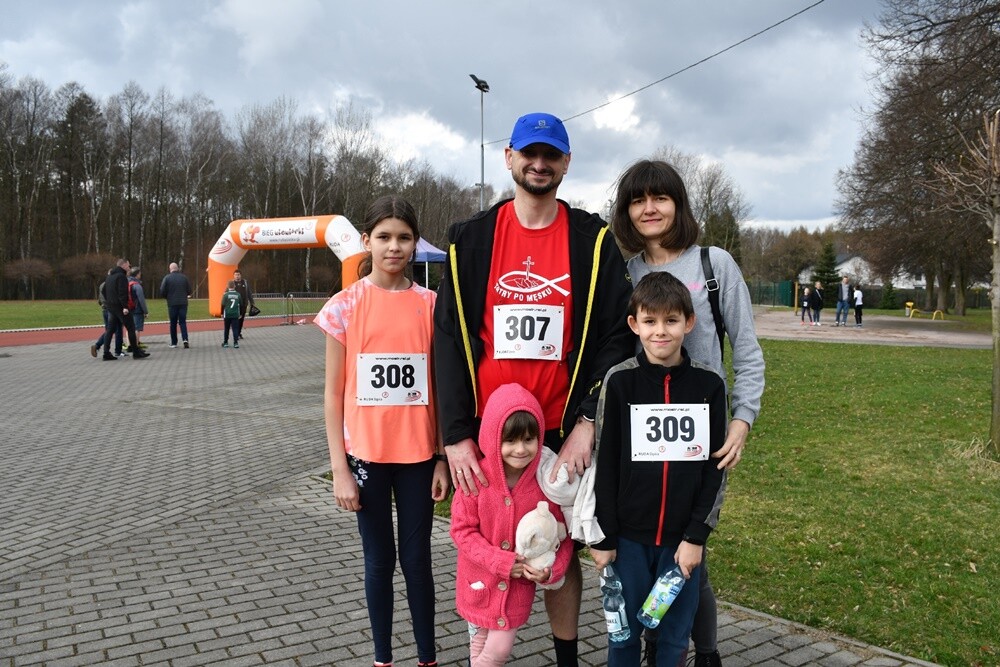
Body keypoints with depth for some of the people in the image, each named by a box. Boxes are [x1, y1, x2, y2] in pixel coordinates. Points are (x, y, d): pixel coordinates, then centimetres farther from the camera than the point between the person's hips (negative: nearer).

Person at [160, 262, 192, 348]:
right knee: (183, 322, 5)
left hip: (172, 303, -1)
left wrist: (167, 297, 13)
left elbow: (162, 292, -6)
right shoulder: (184, 277, 2)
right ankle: (185, 339, -14)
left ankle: (174, 342, 12)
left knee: (173, 323, 8)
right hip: (183, 303, 1)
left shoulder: (167, 278, -5)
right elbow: (189, 291, 5)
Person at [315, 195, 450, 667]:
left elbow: (440, 388, 3)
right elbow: (334, 393, -2)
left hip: (418, 455, 1)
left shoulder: (430, 305, -1)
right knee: (379, 559, 12)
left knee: (417, 558, 10)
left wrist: (443, 457, 1)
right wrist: (339, 469, -5)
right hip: (366, 454, 0)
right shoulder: (344, 306, -5)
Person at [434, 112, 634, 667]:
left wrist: (588, 422, -12)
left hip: (563, 431, 0)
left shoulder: (593, 240, 1)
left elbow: (616, 333, -2)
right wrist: (456, 435, -7)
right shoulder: (471, 239, 3)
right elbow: (449, 339, -1)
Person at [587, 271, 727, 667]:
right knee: (624, 632, 12)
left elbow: (716, 466, -1)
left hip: (683, 537, 1)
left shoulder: (708, 384, -3)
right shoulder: (620, 382, -6)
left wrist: (696, 535, -5)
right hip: (629, 534, -1)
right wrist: (602, 537, -4)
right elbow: (605, 464, -4)